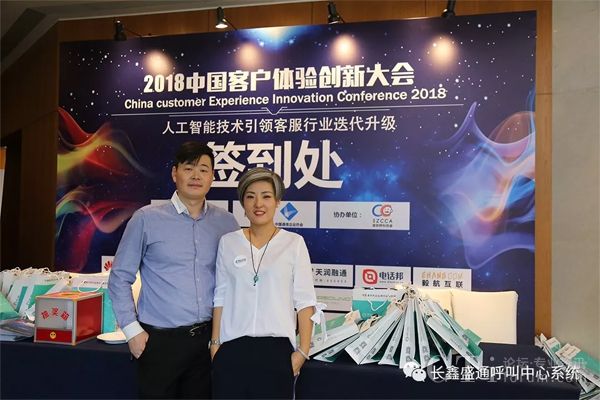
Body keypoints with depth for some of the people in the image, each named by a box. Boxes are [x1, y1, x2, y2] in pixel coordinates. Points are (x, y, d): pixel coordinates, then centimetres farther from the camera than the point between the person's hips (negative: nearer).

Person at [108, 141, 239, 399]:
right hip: (159, 339, -2)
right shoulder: (147, 218, -5)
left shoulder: (226, 223, 2)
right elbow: (120, 278, -1)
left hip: (208, 338, 3)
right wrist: (132, 330, -4)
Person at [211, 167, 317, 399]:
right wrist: (215, 342, 5)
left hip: (276, 347, -2)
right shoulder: (228, 242, 5)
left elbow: (304, 301, -2)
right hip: (232, 347, 2)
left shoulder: (294, 243, -2)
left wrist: (303, 350, -6)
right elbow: (220, 297, 8)